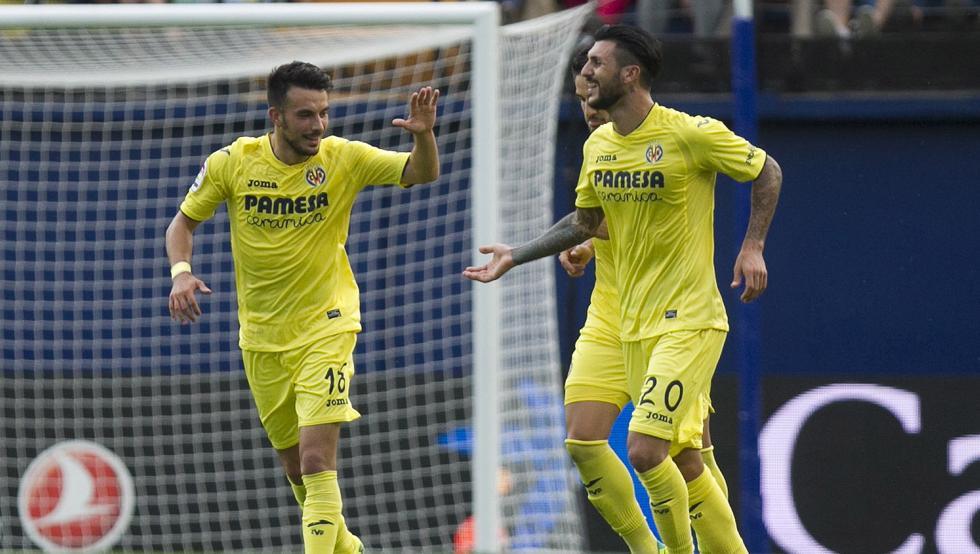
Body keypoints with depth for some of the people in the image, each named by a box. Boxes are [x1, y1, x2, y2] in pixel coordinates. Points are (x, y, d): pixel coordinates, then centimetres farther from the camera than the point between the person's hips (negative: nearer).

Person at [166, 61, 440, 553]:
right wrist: (181, 271, -15)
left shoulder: (343, 159, -11)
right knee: (296, 467, 14)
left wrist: (424, 135, -37)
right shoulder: (232, 163, -8)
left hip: (325, 328, -3)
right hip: (262, 340, 3)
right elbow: (183, 222, 4)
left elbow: (421, 174, -16)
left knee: (317, 462, -19)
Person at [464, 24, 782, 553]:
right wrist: (516, 255, 16)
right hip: (634, 326, 7)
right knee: (682, 463, 9)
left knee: (643, 448, -18)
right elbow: (585, 220, 22)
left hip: (689, 321, -7)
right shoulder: (597, 146, 7)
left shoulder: (691, 134, -13)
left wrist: (753, 246, -9)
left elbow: (767, 173, -1)